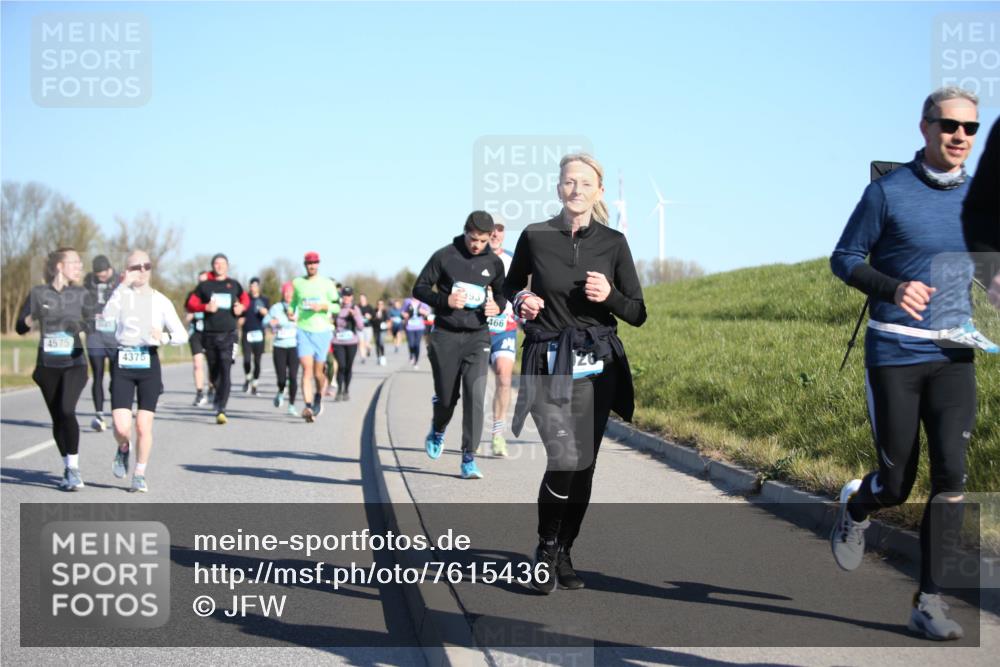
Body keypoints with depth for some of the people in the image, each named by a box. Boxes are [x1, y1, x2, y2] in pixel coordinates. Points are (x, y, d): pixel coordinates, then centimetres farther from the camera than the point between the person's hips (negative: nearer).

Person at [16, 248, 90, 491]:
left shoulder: (81, 294, 5)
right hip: (47, 365, 1)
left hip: (74, 364, -1)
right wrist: (32, 319, -19)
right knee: (57, 418, 7)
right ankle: (69, 469, 22)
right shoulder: (38, 293, 1)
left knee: (67, 410, -21)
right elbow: (20, 328, 0)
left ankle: (73, 467, -13)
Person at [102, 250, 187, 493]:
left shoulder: (160, 301, 7)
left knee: (144, 426, -2)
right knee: (122, 427, -10)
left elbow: (182, 335, 3)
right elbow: (107, 318, -19)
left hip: (149, 363, 1)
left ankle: (140, 474, 17)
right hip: (122, 364, -1)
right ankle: (124, 449, 26)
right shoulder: (120, 294, 2)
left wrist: (165, 337, -17)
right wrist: (123, 286, -20)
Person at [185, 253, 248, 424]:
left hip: (229, 335, -1)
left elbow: (245, 298, 26)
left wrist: (242, 307, 5)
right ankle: (219, 396, 37)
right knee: (214, 372, 10)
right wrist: (205, 307, -13)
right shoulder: (204, 285, 6)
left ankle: (221, 410, -18)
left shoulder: (234, 285, 10)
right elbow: (190, 304, 4)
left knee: (226, 372, -14)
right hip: (210, 335, 1)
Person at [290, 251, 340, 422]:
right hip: (303, 330, 0)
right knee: (306, 369, -14)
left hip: (322, 331, 0)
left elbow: (337, 306, 4)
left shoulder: (327, 283, 3)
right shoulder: (297, 283, 8)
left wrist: (323, 306, -14)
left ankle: (319, 396, 37)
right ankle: (308, 406, -21)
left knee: (318, 372, 7)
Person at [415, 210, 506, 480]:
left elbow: (502, 292, 20)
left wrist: (497, 306, -3)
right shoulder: (444, 256, -4)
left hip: (478, 336, 1)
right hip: (446, 335, -1)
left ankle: (469, 458, -7)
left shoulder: (494, 262, 4)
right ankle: (438, 430, 43)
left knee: (475, 394, -12)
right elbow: (420, 288, 0)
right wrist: (444, 300, -17)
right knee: (446, 396, 7)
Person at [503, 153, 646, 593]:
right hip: (548, 364, -2)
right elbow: (510, 285, 16)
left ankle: (564, 554, 22)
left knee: (584, 464, 4)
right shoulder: (535, 237, -1)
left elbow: (637, 314, 3)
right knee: (564, 458, -18)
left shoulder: (613, 243, 1)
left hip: (597, 366, 2)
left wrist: (609, 295, -16)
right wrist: (520, 301, -6)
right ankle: (546, 548, 4)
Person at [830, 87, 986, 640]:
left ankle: (929, 602, -1)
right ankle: (856, 506, 39)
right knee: (896, 484, 2)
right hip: (893, 353, -3)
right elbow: (844, 259, -2)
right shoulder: (888, 192, -5)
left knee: (951, 474, -10)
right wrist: (893, 287, -20)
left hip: (953, 355, 3)